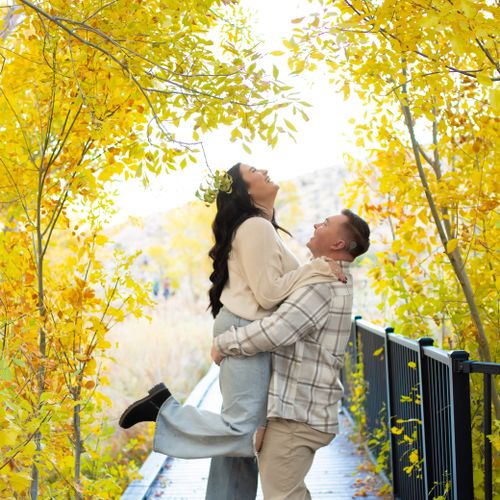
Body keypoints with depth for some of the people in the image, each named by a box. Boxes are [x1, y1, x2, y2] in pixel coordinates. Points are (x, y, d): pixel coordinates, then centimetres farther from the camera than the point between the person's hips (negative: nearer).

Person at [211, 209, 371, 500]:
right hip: (301, 409, 10)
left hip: (298, 414, -10)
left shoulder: (322, 285, -19)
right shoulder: (334, 281, 14)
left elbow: (274, 332, -25)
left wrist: (223, 343, -11)